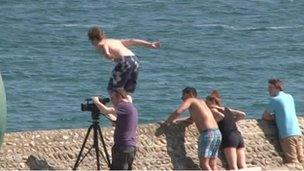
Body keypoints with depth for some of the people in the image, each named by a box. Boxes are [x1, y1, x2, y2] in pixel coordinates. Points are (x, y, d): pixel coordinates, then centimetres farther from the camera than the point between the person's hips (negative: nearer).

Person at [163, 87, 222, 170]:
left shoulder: (190, 100, 5)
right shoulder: (201, 102, 28)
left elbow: (178, 112, -13)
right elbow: (190, 121, 35)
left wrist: (166, 122, 1)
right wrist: (174, 121, 29)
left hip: (207, 133, -8)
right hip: (217, 133, 8)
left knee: (204, 164, -9)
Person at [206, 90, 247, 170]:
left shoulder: (213, 110, 5)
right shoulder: (227, 109, 25)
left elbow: (221, 115, -16)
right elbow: (242, 114, 25)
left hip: (229, 137, -7)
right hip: (238, 136, 7)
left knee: (233, 166, -10)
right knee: (242, 166, 3)